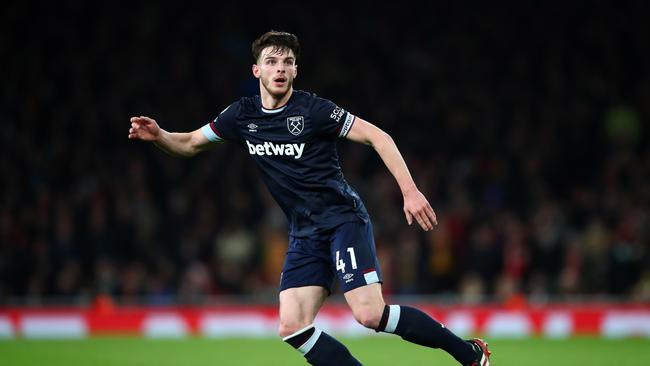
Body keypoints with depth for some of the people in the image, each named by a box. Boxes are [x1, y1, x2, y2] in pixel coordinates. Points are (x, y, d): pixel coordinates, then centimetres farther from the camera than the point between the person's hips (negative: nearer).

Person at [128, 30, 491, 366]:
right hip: (305, 234, 6)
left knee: (370, 314, -21)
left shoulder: (312, 109, -11)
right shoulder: (242, 115, 6)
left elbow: (378, 136, -10)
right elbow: (190, 144, 18)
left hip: (344, 218, -6)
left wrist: (410, 191, -18)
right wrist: (158, 135, -4)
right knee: (293, 327, -9)